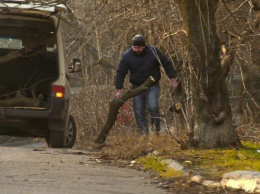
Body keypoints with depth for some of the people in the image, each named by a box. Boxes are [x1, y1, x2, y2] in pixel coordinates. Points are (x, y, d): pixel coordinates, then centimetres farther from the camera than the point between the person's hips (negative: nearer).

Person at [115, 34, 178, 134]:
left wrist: (172, 79, -3)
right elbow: (120, 73, -5)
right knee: (139, 114, -2)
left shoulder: (153, 52, -9)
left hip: (152, 86, -2)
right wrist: (119, 90, -12)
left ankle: (156, 129, -7)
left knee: (152, 106, -25)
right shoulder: (127, 56, -7)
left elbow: (167, 64, 0)